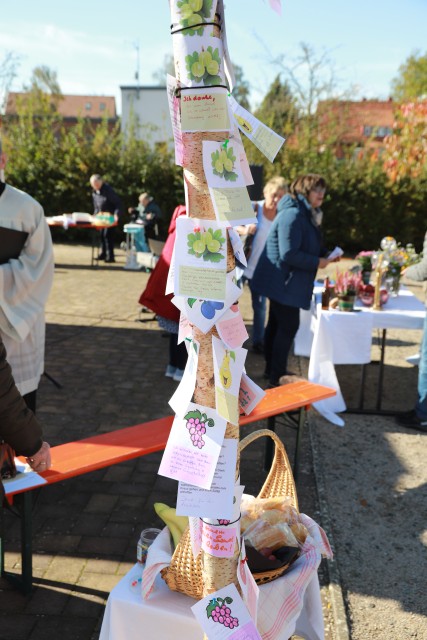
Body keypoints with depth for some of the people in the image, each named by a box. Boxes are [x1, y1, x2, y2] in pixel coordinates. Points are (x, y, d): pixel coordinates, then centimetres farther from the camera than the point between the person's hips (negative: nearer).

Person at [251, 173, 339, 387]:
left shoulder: (306, 214, 12)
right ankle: (277, 375, 6)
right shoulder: (292, 215, -22)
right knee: (288, 326, -5)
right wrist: (317, 262, -18)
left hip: (282, 281, 11)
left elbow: (308, 247, 18)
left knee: (277, 324, 18)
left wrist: (326, 255, 2)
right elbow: (289, 254, -27)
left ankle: (272, 369, 30)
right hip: (281, 281, -11)